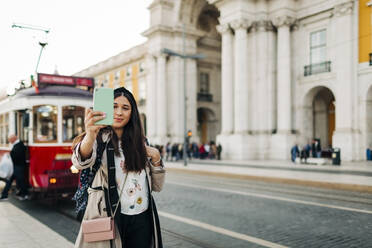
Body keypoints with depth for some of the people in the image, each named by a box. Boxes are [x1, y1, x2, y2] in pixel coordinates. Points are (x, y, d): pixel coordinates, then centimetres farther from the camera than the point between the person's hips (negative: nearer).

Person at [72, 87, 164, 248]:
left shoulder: (139, 142, 11)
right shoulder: (100, 138, -4)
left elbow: (157, 187, 11)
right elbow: (81, 162, -29)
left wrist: (156, 159, -5)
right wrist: (90, 136, -48)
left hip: (142, 218, 4)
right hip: (111, 218, -4)